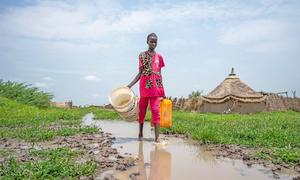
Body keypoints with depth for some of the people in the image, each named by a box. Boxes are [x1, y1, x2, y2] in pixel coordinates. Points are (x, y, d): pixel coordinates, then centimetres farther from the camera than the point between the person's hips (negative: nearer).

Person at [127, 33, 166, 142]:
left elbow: (159, 74, 10)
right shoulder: (142, 55, 6)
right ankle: (140, 133, 26)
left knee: (155, 110, -7)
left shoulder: (159, 57, 9)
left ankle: (157, 137, -6)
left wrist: (163, 91, 7)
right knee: (142, 110, 9)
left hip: (156, 87, 0)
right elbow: (140, 73, 5)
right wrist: (130, 85, -3)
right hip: (144, 87, 0)